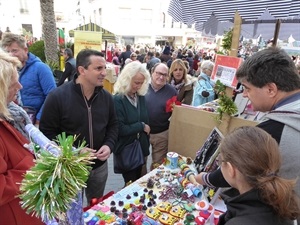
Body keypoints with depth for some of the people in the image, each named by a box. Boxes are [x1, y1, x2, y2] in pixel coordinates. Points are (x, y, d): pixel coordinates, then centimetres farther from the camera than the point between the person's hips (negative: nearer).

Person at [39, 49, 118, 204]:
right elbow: (47, 133, -14)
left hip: (99, 166, 5)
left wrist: (109, 145, -10)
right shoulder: (57, 97, -17)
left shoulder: (106, 97, -1)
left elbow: (113, 125, 9)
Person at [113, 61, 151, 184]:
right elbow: (120, 129, -25)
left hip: (141, 148, 6)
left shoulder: (141, 97, 1)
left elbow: (145, 121, 6)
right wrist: (141, 126, -15)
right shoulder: (117, 100, -19)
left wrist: (147, 146, 5)